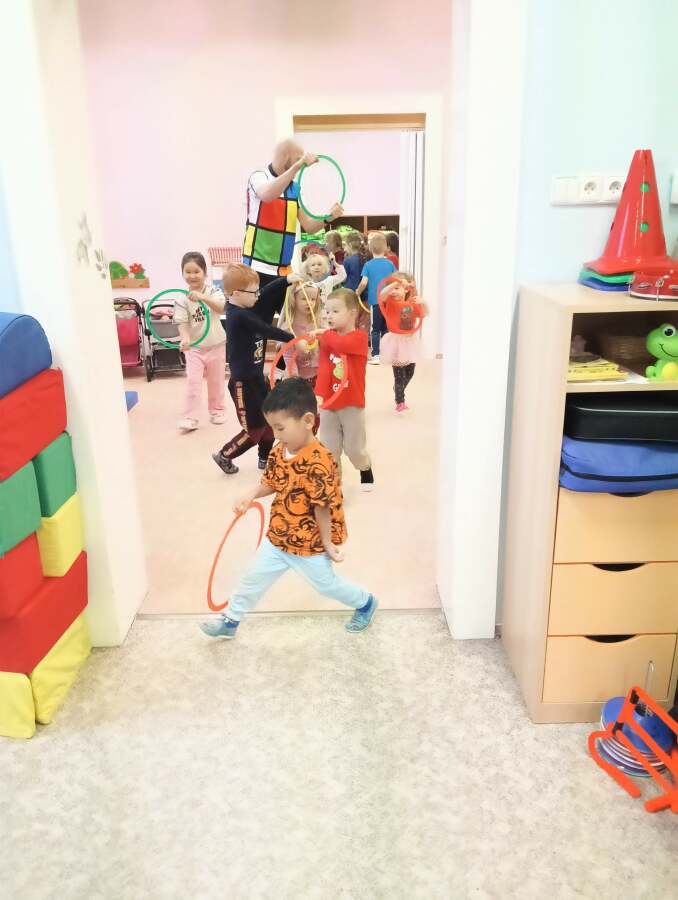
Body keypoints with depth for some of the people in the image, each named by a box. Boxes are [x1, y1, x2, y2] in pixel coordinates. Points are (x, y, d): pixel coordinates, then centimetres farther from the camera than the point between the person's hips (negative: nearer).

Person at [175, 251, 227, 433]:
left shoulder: (212, 291, -10)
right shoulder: (182, 299, -9)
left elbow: (222, 308, -28)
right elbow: (183, 323, -15)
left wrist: (203, 298, -44)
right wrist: (185, 338, -35)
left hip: (216, 344, 1)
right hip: (194, 347, -1)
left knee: (216, 381, 13)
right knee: (193, 382, -8)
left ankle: (216, 410, 31)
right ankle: (190, 418, -6)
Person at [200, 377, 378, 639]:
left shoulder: (318, 463, -31)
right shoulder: (279, 451, -7)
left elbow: (323, 507, -25)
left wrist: (327, 543, -16)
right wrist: (251, 495, -11)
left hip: (309, 546, -6)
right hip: (277, 538, 7)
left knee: (327, 585, 17)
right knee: (254, 579, 19)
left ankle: (365, 603, 43)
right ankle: (230, 621, 39)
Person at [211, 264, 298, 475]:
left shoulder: (243, 308, 1)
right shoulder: (239, 316, -25)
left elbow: (267, 292, 13)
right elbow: (268, 331, -22)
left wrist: (286, 280, 6)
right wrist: (293, 339, -13)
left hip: (256, 377, 10)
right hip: (243, 382, -10)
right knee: (255, 429, 2)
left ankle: (265, 458, 36)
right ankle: (224, 456, 23)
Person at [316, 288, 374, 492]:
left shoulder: (359, 337, -11)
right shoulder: (327, 341, 2)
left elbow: (344, 344, -34)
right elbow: (323, 370, -10)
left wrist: (325, 335, -18)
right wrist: (319, 395, -23)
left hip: (352, 404, -4)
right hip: (329, 404, 4)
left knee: (354, 448, 10)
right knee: (329, 449, 9)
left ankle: (366, 472, 38)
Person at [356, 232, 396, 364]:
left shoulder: (368, 265, -3)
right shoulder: (390, 264, 2)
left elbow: (363, 283, -11)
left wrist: (357, 293, 5)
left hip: (375, 301, -2)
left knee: (375, 329, 5)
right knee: (386, 329, 11)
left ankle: (376, 355, 1)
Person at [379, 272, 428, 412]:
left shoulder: (412, 303, 2)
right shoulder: (390, 301, -8)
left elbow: (425, 314, 3)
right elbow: (382, 295, -28)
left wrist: (423, 303, -16)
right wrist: (395, 283, -37)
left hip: (410, 341, 5)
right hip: (396, 341, -5)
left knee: (410, 372, 18)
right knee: (399, 374, -8)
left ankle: (398, 393, 43)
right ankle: (400, 402, 3)